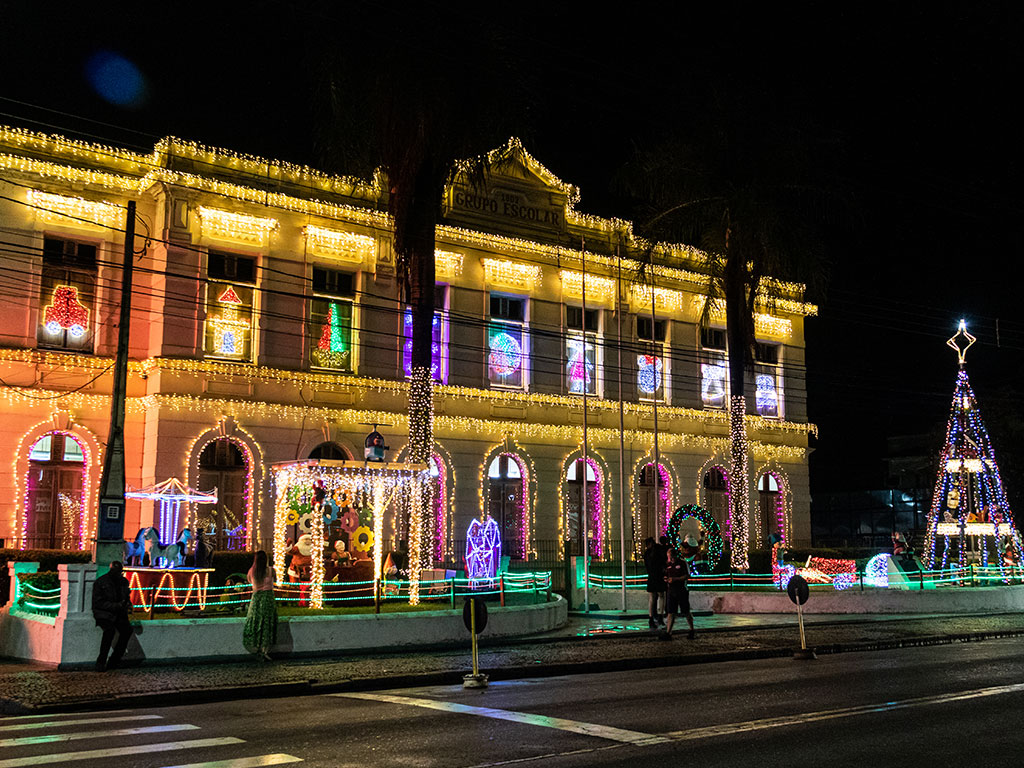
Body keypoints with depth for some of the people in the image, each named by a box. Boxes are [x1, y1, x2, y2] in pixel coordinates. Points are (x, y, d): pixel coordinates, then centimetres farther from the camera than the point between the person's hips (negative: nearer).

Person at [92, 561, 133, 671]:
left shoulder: (123, 582, 9)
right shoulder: (100, 582, -7)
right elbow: (98, 603, -11)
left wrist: (128, 604, 1)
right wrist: (116, 605, -21)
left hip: (118, 613, 5)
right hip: (103, 613, -5)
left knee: (127, 629, -23)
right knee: (110, 630, -33)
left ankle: (113, 661, -15)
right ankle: (101, 662, -22)